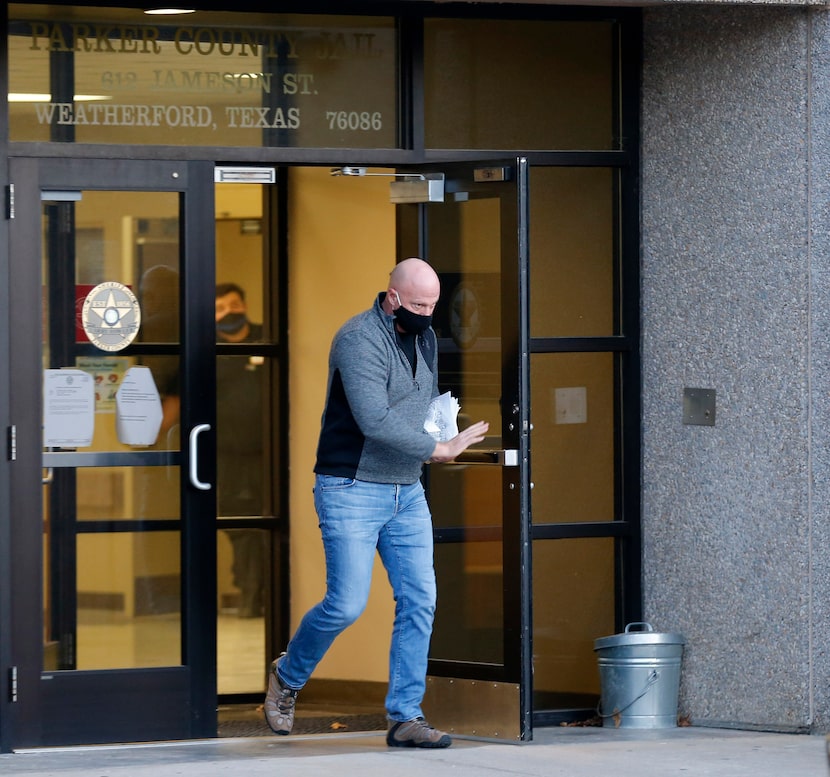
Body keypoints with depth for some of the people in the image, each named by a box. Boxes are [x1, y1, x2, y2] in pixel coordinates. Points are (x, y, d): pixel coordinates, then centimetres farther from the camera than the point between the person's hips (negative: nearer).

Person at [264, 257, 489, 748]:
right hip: (351, 491, -7)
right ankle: (288, 676, 20)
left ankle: (406, 717, 3)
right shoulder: (359, 339, -16)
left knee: (420, 601, -2)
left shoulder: (425, 339, 11)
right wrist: (439, 449, -22)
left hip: (407, 493, 7)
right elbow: (374, 419, -26)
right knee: (347, 605, -8)